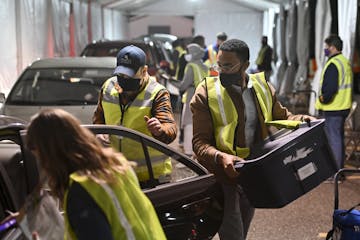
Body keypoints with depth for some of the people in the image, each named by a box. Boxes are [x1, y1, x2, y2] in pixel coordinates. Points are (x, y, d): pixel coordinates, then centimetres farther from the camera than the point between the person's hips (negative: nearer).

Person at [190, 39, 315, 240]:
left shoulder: (263, 88, 3)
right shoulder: (206, 93, -11)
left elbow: (281, 116, 17)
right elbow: (200, 142, -14)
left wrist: (300, 119, -5)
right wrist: (220, 157, -33)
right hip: (222, 176, -5)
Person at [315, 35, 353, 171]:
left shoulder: (333, 64, -19)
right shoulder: (346, 62, 14)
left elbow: (329, 88, -26)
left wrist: (323, 99, -11)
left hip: (332, 109, -10)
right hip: (344, 107, 10)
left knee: (333, 139, -5)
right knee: (339, 137, 17)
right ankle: (339, 168, 26)